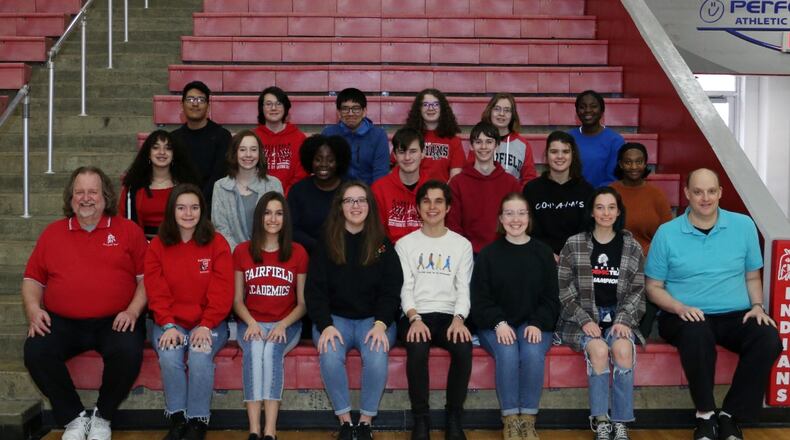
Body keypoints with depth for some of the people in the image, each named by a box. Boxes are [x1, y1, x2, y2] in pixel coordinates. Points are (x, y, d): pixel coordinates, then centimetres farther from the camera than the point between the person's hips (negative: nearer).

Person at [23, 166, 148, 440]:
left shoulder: (128, 230, 8)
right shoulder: (52, 233, 15)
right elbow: (33, 278, 16)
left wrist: (133, 310, -11)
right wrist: (33, 309, -3)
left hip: (115, 321, -2)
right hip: (61, 322, 2)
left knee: (128, 352, -32)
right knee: (35, 353, -26)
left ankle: (103, 416, -3)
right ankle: (74, 418, -4)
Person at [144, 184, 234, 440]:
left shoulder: (217, 243, -1)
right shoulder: (157, 246, 4)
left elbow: (221, 292, -6)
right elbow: (157, 293, -2)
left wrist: (206, 326, -17)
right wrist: (168, 326, -16)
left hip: (208, 324, -1)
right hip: (170, 323, 2)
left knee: (200, 355, -30)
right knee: (169, 355, -29)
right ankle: (177, 418, -13)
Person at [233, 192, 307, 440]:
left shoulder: (298, 253, 4)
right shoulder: (242, 252, 7)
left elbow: (303, 303, 4)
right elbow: (237, 300, 8)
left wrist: (283, 325, -14)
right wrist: (251, 323, -12)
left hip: (286, 324, -1)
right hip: (252, 323, 1)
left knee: (271, 350, -33)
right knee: (254, 350, -33)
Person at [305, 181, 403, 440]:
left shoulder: (383, 244, 4)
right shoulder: (326, 244, 3)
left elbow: (391, 290, 0)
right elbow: (315, 290, -1)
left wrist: (381, 324, -16)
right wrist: (326, 326, -17)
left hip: (374, 318, 0)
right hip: (334, 318, 0)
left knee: (377, 356, -30)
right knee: (330, 356, -30)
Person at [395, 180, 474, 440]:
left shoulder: (462, 245, 13)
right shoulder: (405, 244, 11)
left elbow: (463, 289, 5)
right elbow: (404, 289, 2)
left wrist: (459, 319, -15)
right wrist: (415, 318, -17)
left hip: (449, 316, 1)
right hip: (415, 316, -1)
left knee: (464, 348, -32)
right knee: (417, 349, -34)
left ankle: (454, 417, -14)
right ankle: (421, 418, -17)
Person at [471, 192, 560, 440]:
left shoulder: (543, 253, 9)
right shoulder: (488, 254, 6)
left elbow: (551, 298, 7)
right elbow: (479, 298, 1)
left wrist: (537, 324, -11)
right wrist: (499, 323, -15)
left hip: (535, 324, 1)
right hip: (496, 325, -1)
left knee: (533, 353, -31)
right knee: (507, 353, -32)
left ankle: (528, 419, -16)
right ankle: (510, 419, -17)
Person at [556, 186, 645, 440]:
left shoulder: (631, 247, 9)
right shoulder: (573, 245, 3)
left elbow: (637, 291, 6)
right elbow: (564, 290, 0)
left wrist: (623, 320, -10)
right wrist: (584, 320, -13)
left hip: (619, 316, 1)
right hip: (582, 317, -1)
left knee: (623, 349, -31)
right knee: (599, 349, -32)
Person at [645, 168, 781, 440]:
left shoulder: (743, 226, 8)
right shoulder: (666, 233, 1)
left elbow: (752, 277, 16)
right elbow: (654, 288, 4)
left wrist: (757, 305, -3)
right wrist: (680, 308, -14)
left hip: (736, 316, 3)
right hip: (686, 317, -2)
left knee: (769, 339, -27)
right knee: (697, 334, -37)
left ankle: (730, 416, -11)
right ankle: (705, 415, -15)